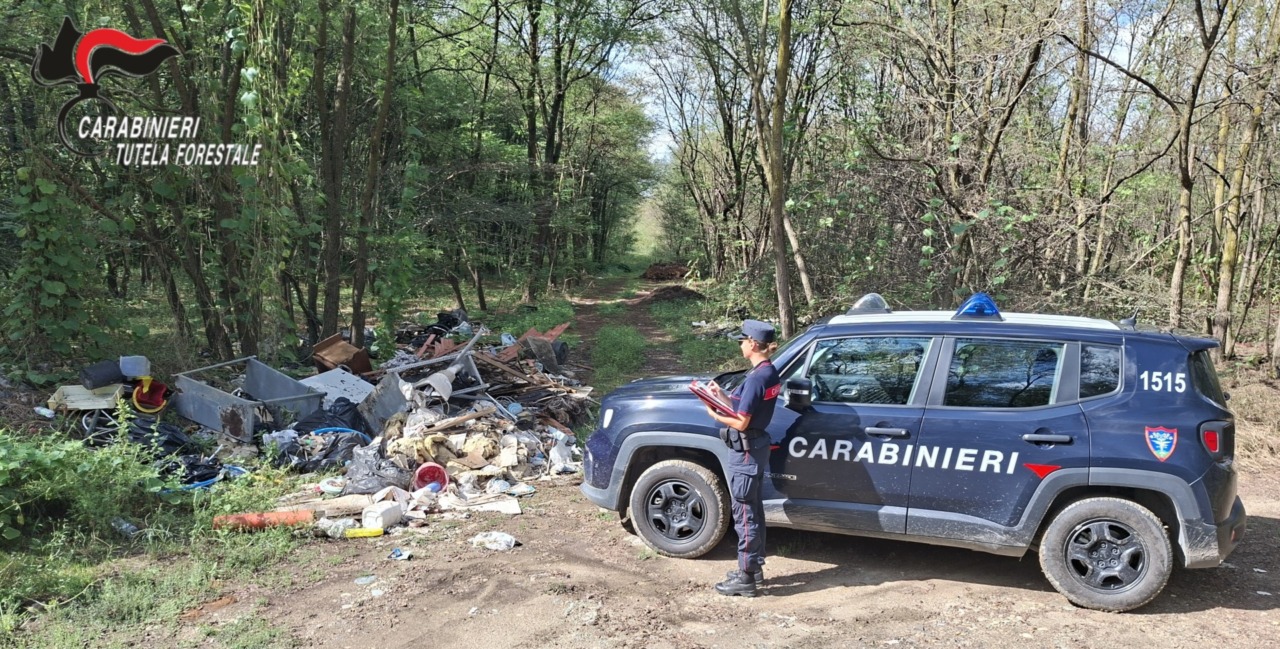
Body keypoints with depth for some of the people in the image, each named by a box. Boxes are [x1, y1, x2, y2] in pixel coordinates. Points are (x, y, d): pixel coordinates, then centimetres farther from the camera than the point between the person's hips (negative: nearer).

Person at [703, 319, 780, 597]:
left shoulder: (756, 378, -22)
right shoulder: (770, 373, 7)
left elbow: (741, 422, -21)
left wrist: (715, 415, -8)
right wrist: (724, 396, 5)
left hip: (745, 452, -10)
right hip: (756, 448, 10)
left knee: (744, 514, -2)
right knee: (753, 510, 18)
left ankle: (746, 577, 6)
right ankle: (754, 567, 29)